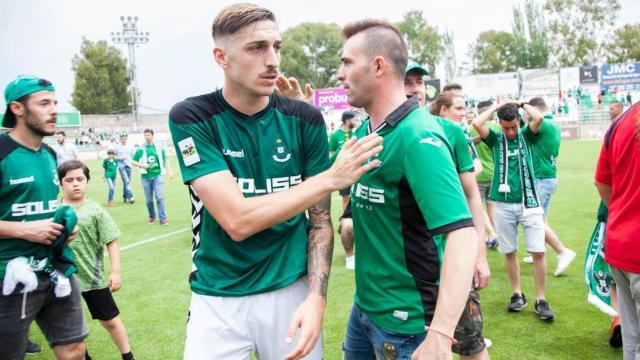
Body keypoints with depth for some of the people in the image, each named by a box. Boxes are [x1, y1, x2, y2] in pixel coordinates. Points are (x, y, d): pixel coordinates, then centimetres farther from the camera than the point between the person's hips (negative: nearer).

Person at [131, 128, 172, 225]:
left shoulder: (159, 147, 6)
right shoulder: (140, 149, 2)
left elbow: (165, 159, 18)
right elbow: (133, 162, 6)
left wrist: (169, 170, 11)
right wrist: (141, 165, -12)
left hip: (158, 175, 0)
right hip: (146, 177, 1)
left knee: (160, 197, -9)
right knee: (149, 199, 8)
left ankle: (163, 218, -8)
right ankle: (151, 216, 27)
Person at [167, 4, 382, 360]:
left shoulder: (305, 120, -4)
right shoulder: (191, 118, -12)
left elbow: (320, 219, 0)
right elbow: (237, 220, -21)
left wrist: (316, 296, -14)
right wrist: (331, 178, -21)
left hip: (291, 290, 2)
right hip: (217, 297, -1)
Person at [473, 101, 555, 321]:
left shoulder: (526, 136, 6)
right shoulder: (495, 139, 6)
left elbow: (539, 117, -13)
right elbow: (477, 123, -11)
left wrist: (522, 104, 3)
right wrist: (496, 106, 2)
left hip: (529, 202, 0)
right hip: (504, 204, 1)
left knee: (538, 252, -3)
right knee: (509, 252, 8)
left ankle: (541, 300, 8)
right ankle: (517, 295, 23)